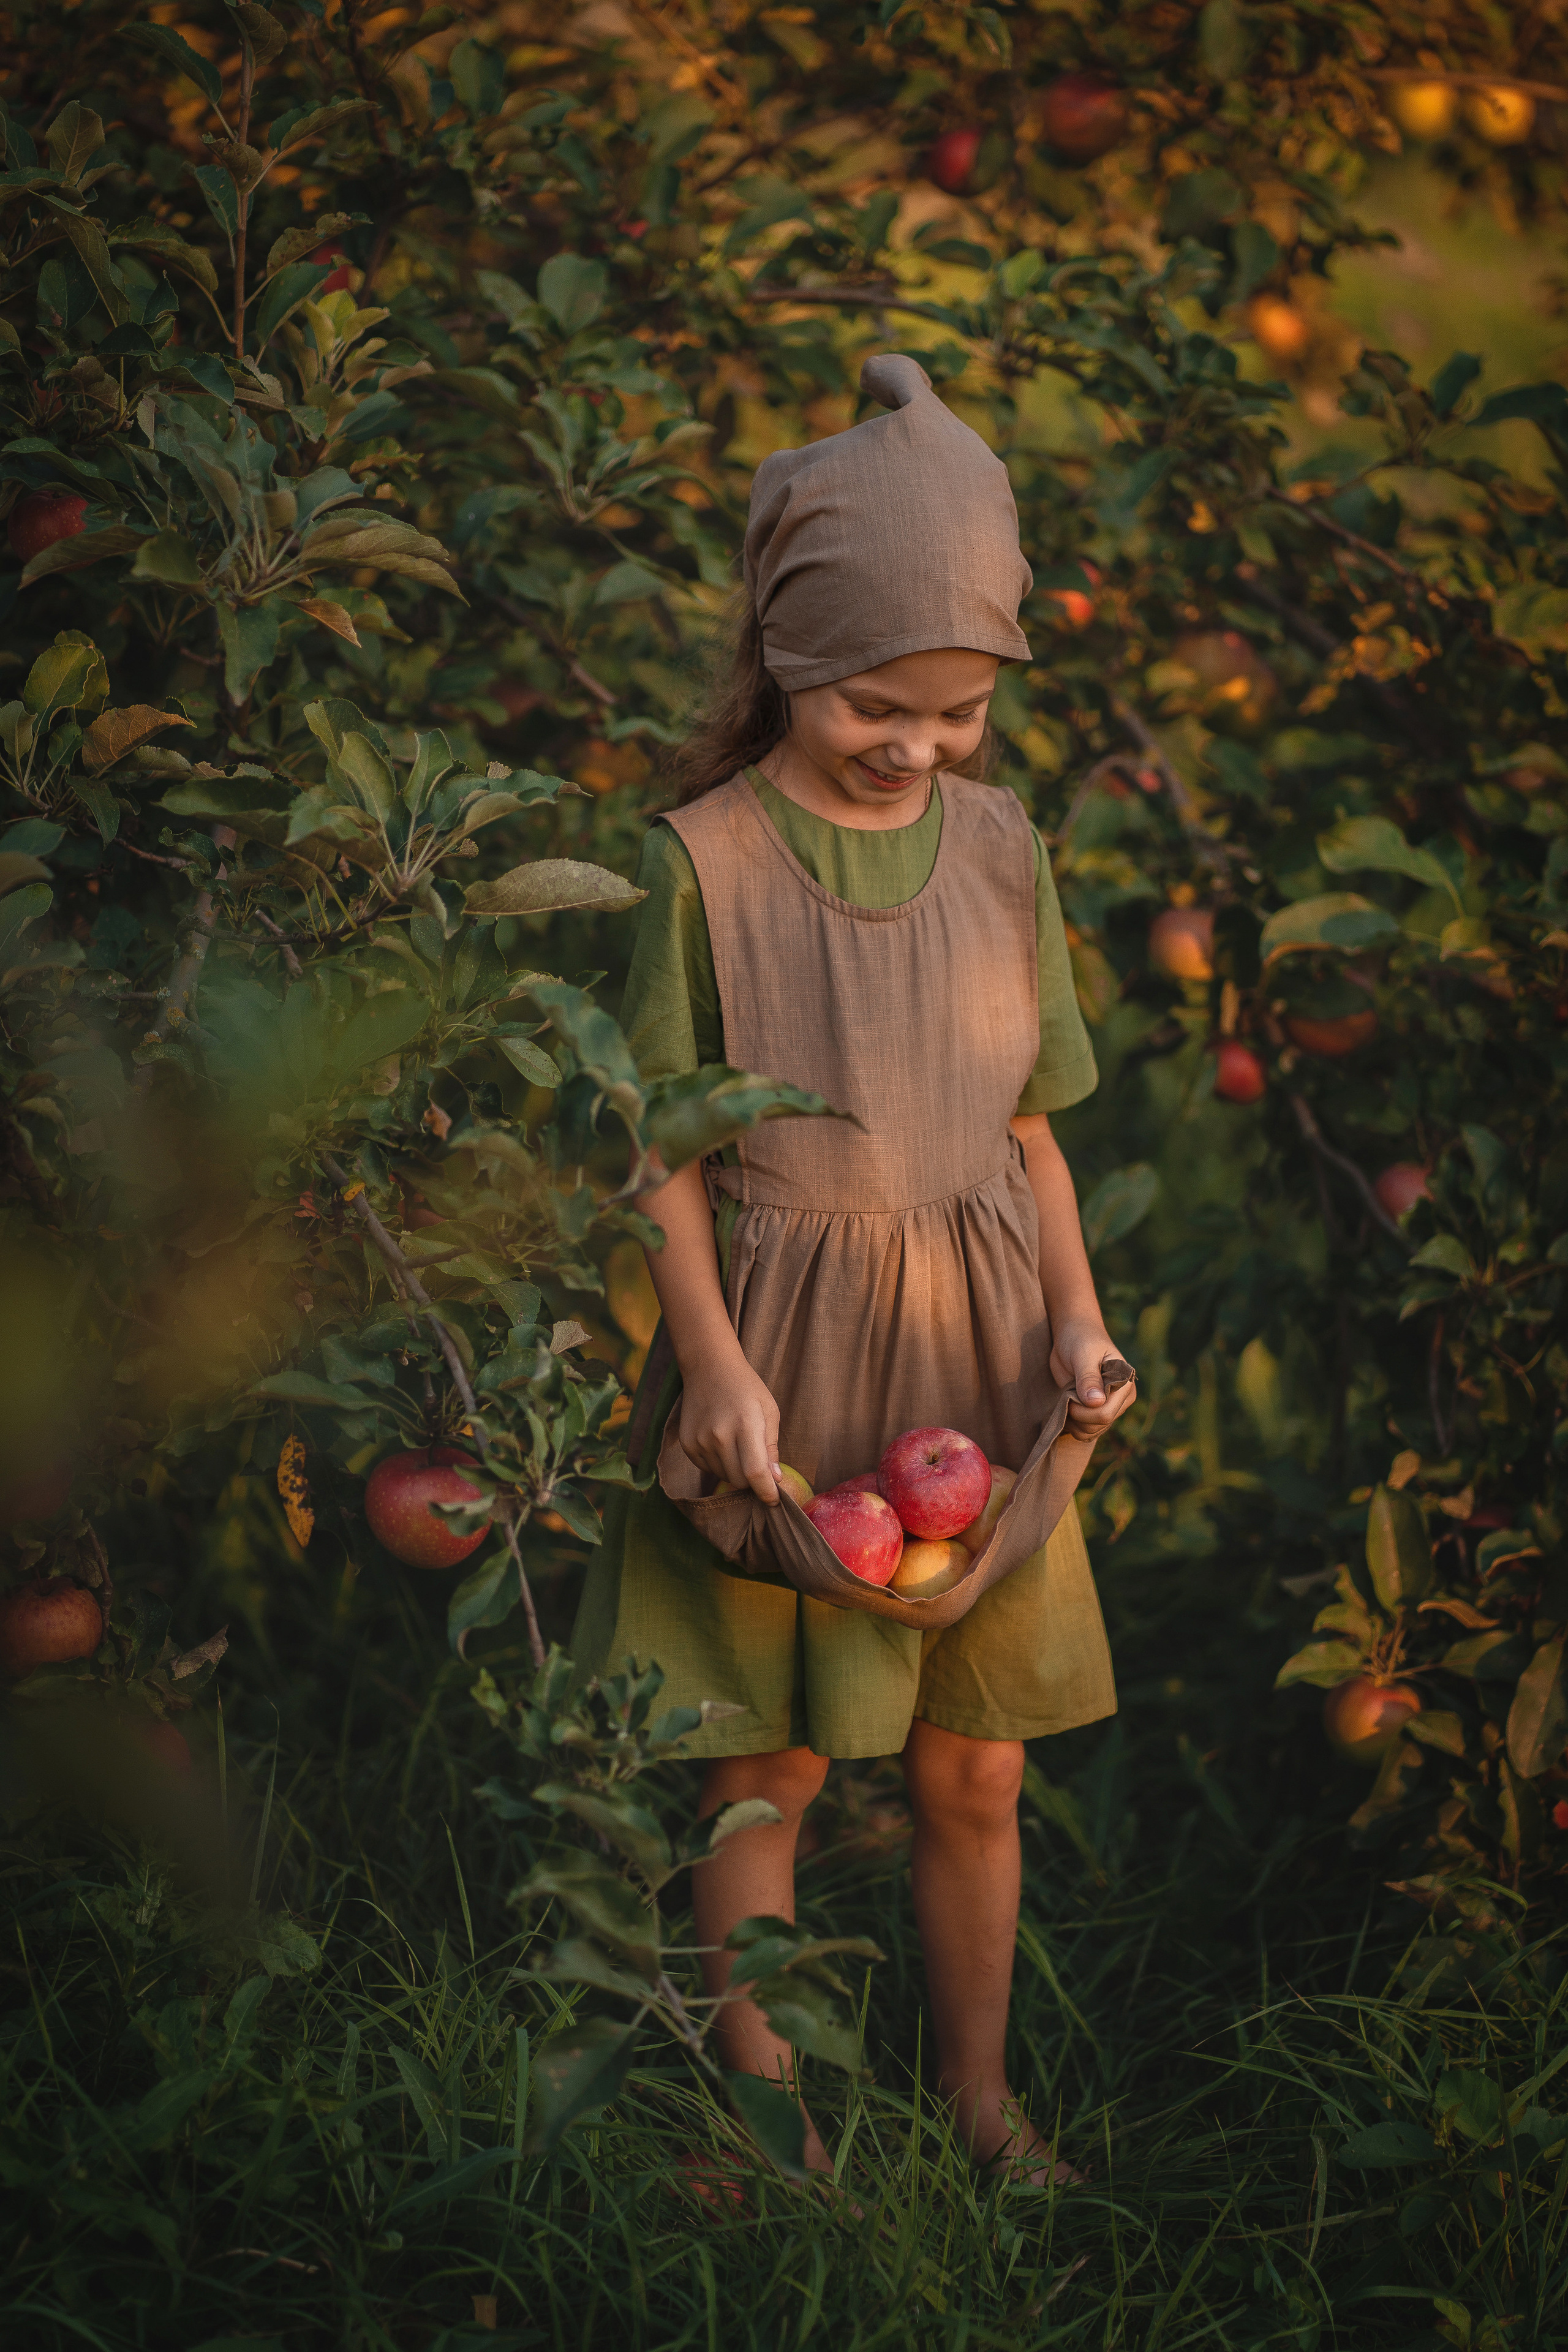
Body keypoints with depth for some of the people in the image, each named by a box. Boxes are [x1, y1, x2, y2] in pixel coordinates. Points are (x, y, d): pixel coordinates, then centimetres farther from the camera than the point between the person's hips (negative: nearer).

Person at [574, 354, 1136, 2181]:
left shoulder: (1001, 848, 2)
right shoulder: (706, 860, -9)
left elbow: (1029, 1123, 10)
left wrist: (1075, 1314, -3)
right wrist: (716, 1365, -14)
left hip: (972, 1350, 3)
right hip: (780, 1352, -3)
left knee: (976, 1767, 11)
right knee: (768, 1764, 6)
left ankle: (980, 2097, 30)